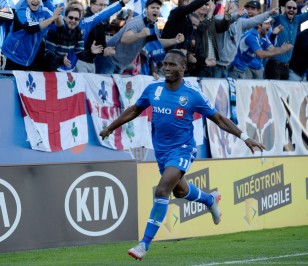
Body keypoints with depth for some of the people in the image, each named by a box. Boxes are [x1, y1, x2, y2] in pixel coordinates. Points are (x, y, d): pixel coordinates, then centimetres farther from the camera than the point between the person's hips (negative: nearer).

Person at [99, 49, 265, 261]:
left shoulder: (193, 94, -13)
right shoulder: (153, 90, -3)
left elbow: (219, 119, -6)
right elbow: (135, 110, 15)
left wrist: (245, 137, -12)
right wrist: (110, 128, 18)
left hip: (182, 150, -5)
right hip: (161, 150, 6)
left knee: (162, 191, -22)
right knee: (180, 190, 24)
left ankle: (145, 244, -18)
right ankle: (210, 200, 58)